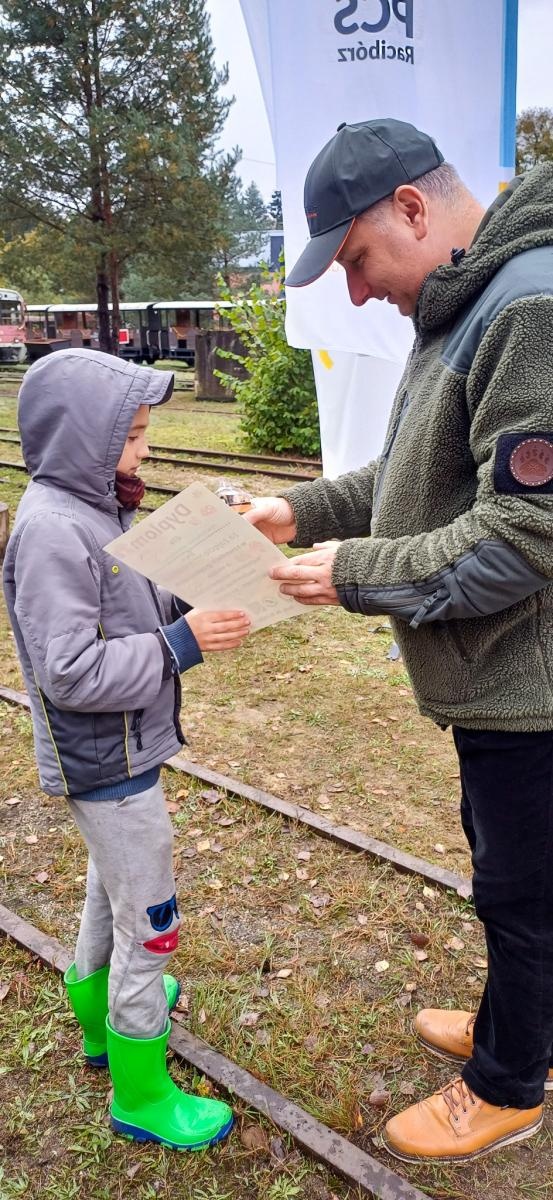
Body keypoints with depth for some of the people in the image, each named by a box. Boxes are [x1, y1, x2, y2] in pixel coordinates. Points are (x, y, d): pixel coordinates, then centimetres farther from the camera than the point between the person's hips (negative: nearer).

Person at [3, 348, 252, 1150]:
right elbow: (71, 670, -28)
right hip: (108, 763, -10)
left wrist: (187, 606, -4)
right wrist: (183, 643, -27)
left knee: (110, 892, 27)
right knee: (149, 924, 4)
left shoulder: (87, 509, 4)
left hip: (120, 752, 10)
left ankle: (103, 1016, 50)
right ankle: (140, 1096, 23)